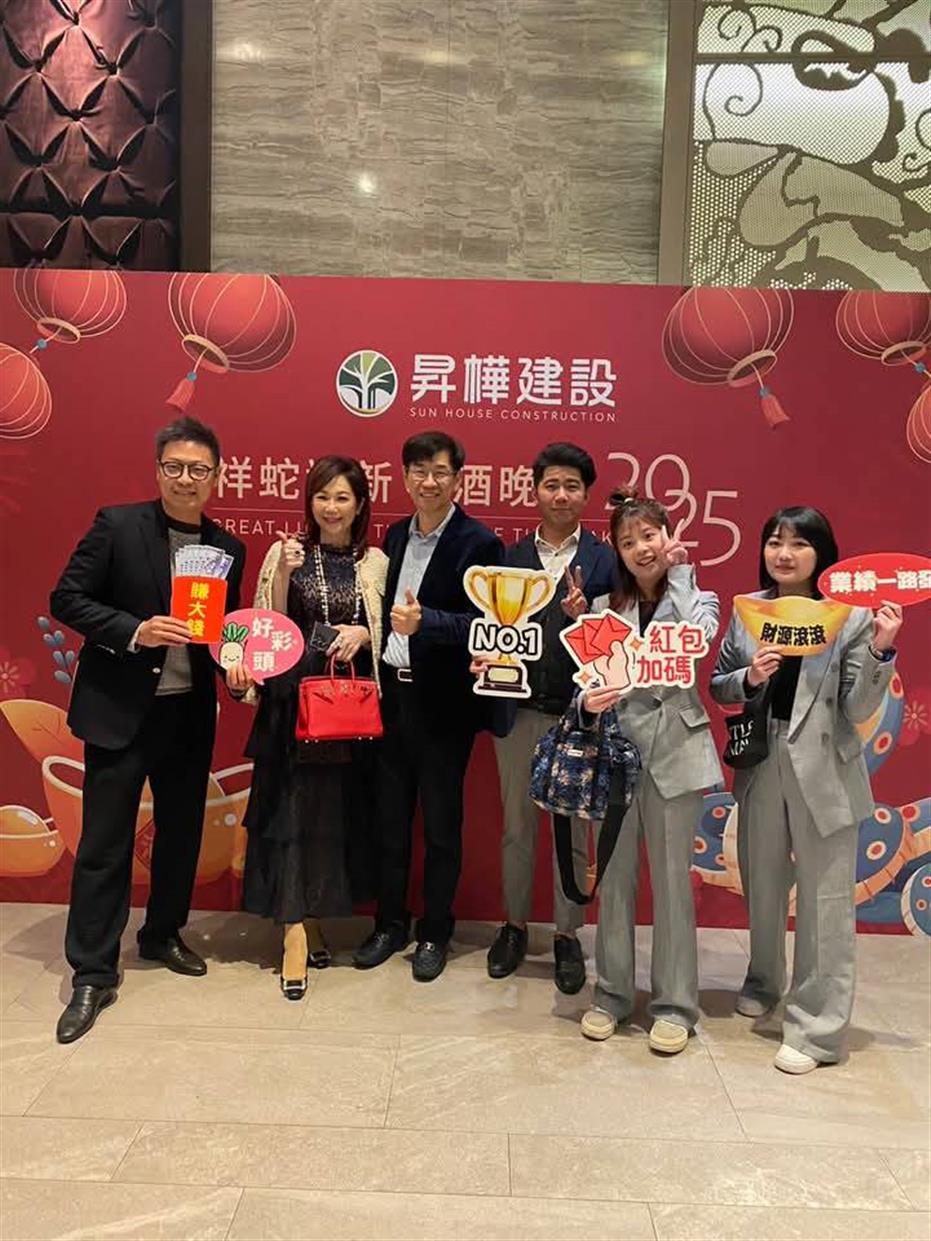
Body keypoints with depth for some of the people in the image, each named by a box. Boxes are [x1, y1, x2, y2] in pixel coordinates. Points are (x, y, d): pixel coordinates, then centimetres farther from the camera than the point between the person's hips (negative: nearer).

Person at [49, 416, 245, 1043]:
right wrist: (135, 631, -21)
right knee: (105, 843, 3)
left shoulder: (229, 550, 5)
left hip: (190, 714, 4)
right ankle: (93, 973, 16)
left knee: (182, 832, 16)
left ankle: (163, 933, 38)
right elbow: (67, 598, -8)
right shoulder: (117, 525, -6)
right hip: (120, 711, -4)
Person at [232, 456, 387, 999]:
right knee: (294, 810, -2)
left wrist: (363, 633, -12)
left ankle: (315, 917, 25)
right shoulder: (286, 553, 2)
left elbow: (388, 632, 8)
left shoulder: (375, 562, 6)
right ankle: (298, 931, 5)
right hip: (295, 700, -2)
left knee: (342, 810, 8)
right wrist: (283, 575, -15)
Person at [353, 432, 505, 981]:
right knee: (390, 818, 14)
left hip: (443, 702, -5)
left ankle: (435, 932, 25)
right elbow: (387, 608, 12)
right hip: (393, 694, 6)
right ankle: (391, 924, 30)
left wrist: (424, 622, -29)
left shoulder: (479, 542, -9)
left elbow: (483, 624, -15)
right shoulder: (396, 535, 11)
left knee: (441, 823, 8)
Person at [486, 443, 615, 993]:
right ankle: (515, 926, 31)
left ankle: (568, 936, 26)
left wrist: (584, 614, -24)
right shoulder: (511, 557, 7)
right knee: (518, 826, 14)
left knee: (573, 830, 10)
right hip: (519, 713, 2)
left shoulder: (605, 560, -1)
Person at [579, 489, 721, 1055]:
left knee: (671, 879, 5)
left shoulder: (698, 600, 7)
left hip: (674, 752, -1)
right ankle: (613, 993, 23)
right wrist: (588, 700, -21)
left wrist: (678, 575, -6)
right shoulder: (605, 608, 8)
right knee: (615, 877, 8)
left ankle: (675, 1003, 18)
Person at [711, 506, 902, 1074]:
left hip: (823, 769, -4)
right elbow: (718, 688, 8)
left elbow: (858, 710, -9)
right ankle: (764, 983, 43)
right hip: (761, 763, 4)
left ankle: (819, 1027, 18)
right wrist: (749, 677, -12)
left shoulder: (852, 616, -8)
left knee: (826, 900, 4)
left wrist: (882, 651, -22)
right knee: (762, 886, 20)